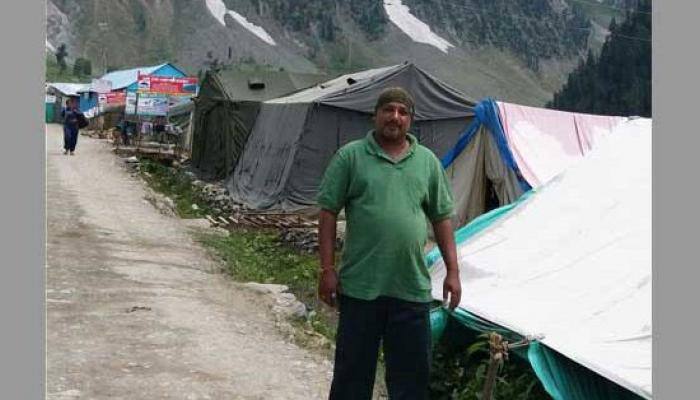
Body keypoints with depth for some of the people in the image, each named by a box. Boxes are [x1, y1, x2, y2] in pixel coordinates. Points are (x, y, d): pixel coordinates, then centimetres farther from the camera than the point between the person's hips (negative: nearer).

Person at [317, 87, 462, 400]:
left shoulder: (428, 161, 10)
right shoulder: (350, 156, 0)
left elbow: (441, 219, 13)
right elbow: (328, 213, -1)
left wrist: (452, 271, 8)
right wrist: (327, 269, -7)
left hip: (413, 289, 3)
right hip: (360, 287, -2)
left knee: (413, 373, 10)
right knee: (353, 368, 8)